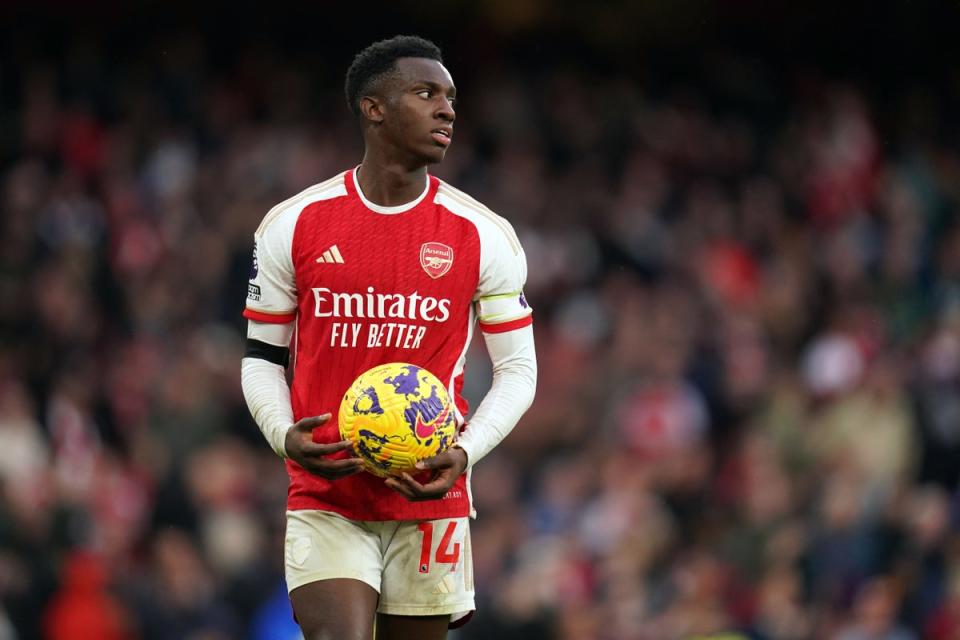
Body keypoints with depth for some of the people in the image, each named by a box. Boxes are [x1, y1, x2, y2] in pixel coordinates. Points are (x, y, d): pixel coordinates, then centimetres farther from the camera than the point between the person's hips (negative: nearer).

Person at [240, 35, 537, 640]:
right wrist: (285, 437, -11)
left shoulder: (484, 235, 2)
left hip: (430, 497, 1)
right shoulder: (294, 225, 2)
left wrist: (465, 453, -12)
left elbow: (518, 369, 6)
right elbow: (262, 357, 10)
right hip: (324, 497, -1)